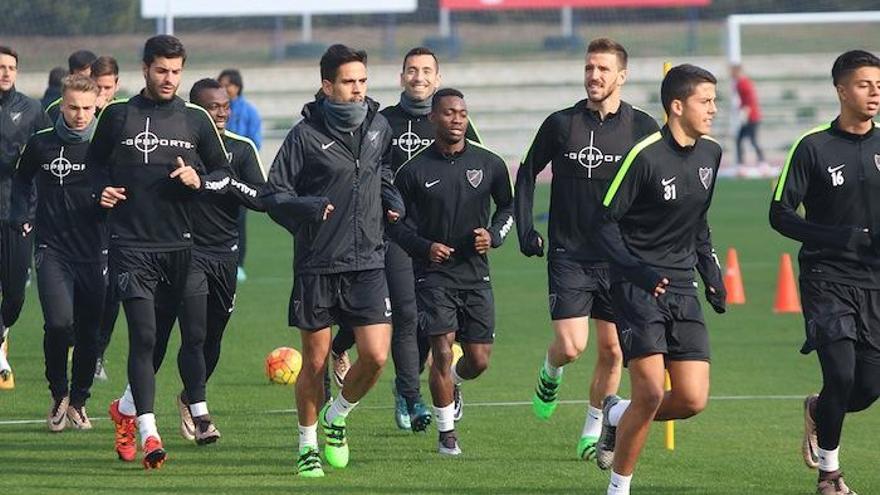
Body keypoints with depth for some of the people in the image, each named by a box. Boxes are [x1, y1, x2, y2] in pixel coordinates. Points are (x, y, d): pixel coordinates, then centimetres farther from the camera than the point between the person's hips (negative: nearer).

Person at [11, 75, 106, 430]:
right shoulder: (41, 144, 1)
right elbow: (21, 179, 20)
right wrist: (21, 216, 8)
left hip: (94, 251, 1)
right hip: (53, 250, -1)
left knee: (89, 332, 4)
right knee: (59, 322, -17)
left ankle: (78, 401, 25)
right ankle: (59, 395, 5)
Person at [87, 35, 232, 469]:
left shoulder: (195, 119, 7)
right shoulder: (118, 115, 4)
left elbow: (224, 172, 13)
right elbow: (95, 162, 17)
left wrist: (198, 180, -8)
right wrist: (102, 190, -3)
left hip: (179, 245, 2)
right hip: (131, 244, -2)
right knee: (143, 335, -12)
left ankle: (127, 409, 32)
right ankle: (148, 433, -14)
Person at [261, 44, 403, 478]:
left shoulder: (378, 127, 6)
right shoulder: (305, 135, -8)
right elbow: (273, 193, -6)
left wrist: (394, 202, 8)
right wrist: (310, 209, -23)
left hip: (367, 263, 3)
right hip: (317, 266, -3)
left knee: (375, 355, -8)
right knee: (315, 361, 4)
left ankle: (337, 416, 19)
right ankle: (308, 445, 22)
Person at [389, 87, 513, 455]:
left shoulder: (490, 164, 2)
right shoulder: (415, 170, -4)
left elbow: (508, 207, 17)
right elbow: (395, 221, 3)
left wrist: (494, 235, -2)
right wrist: (423, 247, -15)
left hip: (475, 275, 3)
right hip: (433, 274, -3)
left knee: (479, 361, 3)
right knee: (442, 352, -12)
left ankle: (451, 382, 39)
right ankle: (447, 433, 2)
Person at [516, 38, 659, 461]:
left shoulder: (642, 128, -1)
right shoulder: (560, 124, 0)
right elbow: (527, 175, 12)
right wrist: (526, 231, 3)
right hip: (569, 255, -1)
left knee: (612, 351, 3)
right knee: (571, 345, -11)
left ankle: (593, 432, 18)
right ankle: (550, 373, 24)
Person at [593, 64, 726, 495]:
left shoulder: (710, 154, 8)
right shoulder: (645, 156, -14)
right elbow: (605, 221, -11)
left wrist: (710, 271, 13)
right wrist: (638, 272, -22)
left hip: (682, 287, 7)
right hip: (638, 286, -7)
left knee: (692, 401, -3)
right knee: (650, 392, -15)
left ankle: (617, 416, 25)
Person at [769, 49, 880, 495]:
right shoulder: (813, 147, -5)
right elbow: (781, 214, -5)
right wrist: (839, 238, -18)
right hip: (826, 279, -4)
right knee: (841, 377, -14)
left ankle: (817, 412, 35)